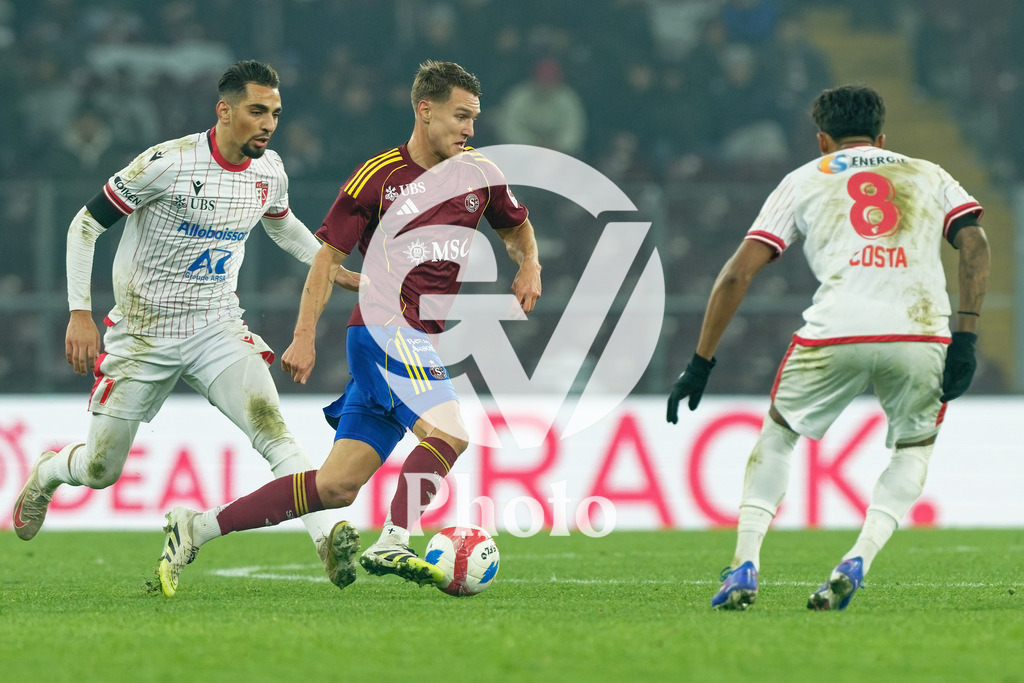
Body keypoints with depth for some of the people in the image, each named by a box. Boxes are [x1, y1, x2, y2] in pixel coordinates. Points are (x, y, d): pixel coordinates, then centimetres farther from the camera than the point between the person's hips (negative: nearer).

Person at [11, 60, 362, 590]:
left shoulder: (269, 172, 0)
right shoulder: (167, 164, -19)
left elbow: (282, 224, 26)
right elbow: (85, 225, -11)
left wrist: (334, 270, 21)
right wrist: (80, 313, -16)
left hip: (218, 329, 3)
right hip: (143, 335, -3)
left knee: (273, 431, -23)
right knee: (101, 471, 7)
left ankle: (329, 543, -30)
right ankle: (46, 473, 42)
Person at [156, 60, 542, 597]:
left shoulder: (479, 173, 10)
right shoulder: (378, 176, -4)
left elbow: (517, 229, 28)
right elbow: (329, 257, -1)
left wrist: (529, 266, 5)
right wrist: (305, 336, -9)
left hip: (420, 341, 6)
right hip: (385, 329, -6)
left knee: (338, 485, 0)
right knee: (449, 432, -27)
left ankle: (198, 527, 5)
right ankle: (391, 546, -23)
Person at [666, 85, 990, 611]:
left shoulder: (804, 180, 23)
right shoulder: (928, 175, 26)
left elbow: (738, 274, 15)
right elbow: (974, 243, 8)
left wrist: (701, 363, 18)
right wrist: (965, 339, 4)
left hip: (836, 331, 0)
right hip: (920, 331, 0)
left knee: (779, 431, 26)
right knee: (914, 448, 25)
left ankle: (745, 564, 12)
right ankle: (858, 561, 2)